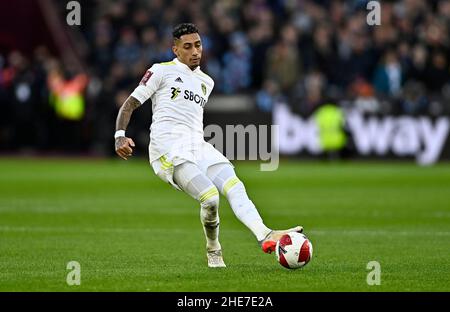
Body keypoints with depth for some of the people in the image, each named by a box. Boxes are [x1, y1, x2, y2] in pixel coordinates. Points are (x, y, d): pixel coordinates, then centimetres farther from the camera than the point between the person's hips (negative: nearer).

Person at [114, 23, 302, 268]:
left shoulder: (206, 82, 26)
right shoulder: (161, 71, 7)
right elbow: (129, 105, 4)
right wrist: (120, 136, -10)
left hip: (198, 147, 6)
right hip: (169, 150, -6)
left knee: (235, 187, -20)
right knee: (210, 197, -24)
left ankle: (265, 236, -39)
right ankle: (213, 252, 0)